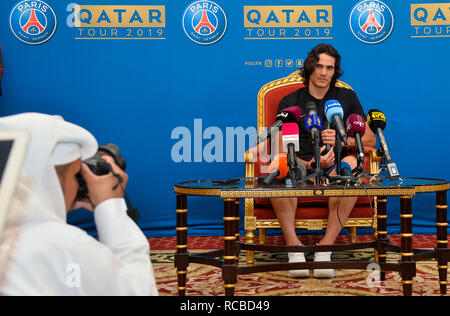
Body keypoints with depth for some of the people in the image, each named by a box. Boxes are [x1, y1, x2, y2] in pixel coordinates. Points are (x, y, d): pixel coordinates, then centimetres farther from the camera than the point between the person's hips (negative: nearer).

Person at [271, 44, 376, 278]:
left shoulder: (347, 98, 18)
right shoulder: (290, 103, 12)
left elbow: (370, 140, 12)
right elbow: (282, 151, 1)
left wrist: (342, 141, -8)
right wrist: (310, 164, -19)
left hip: (334, 170, 1)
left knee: (351, 163, -35)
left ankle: (326, 245, -33)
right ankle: (293, 245, -33)